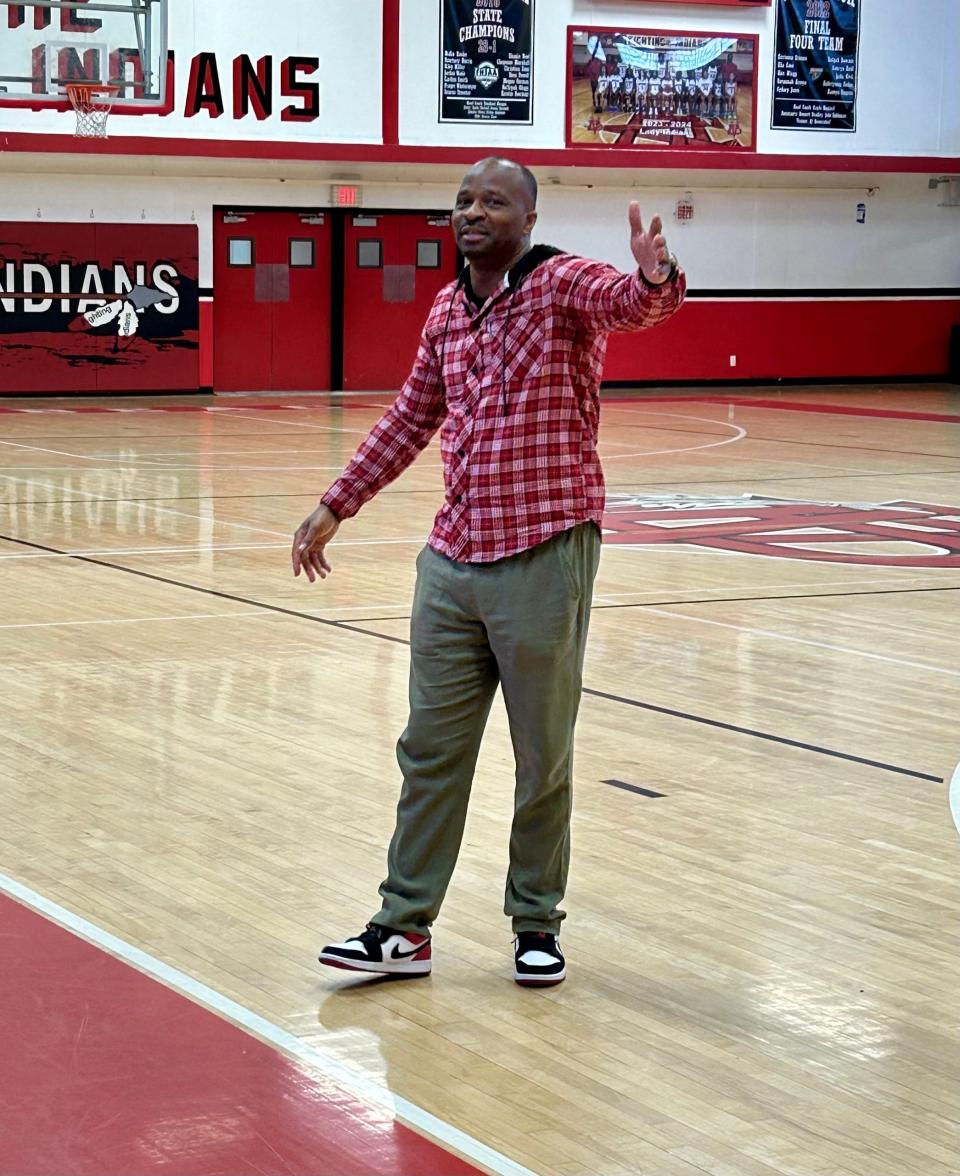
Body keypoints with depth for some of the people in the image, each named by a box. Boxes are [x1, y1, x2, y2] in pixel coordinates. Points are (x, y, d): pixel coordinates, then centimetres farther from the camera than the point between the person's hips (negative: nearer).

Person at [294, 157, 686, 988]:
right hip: (452, 560, 6)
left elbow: (634, 303, -29)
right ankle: (405, 927, 18)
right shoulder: (447, 310, 11)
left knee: (544, 759, 6)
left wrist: (657, 279, -53)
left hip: (543, 559, -6)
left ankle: (537, 925, 21)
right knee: (430, 750, 10)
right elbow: (408, 421, 23)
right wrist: (336, 507, 23)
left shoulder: (562, 285, -8)